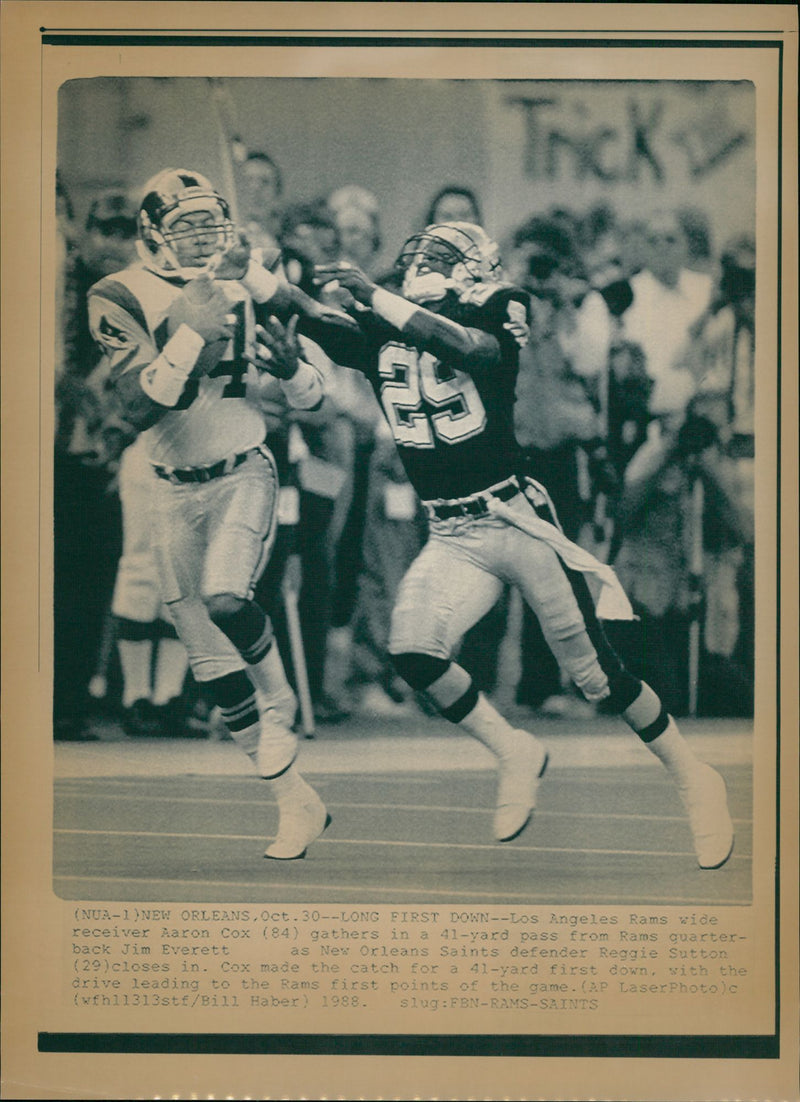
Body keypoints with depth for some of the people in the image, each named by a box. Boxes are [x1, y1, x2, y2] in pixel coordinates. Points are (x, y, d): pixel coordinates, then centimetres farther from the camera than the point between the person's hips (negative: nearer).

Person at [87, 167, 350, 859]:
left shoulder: (249, 284, -1)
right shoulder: (121, 299, -8)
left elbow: (312, 399, 6)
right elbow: (139, 405, -22)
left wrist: (290, 366, -16)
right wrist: (195, 328, -28)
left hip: (244, 473, -1)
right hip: (175, 490, 1)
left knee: (226, 599, -30)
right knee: (214, 666, 2)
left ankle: (280, 703, 3)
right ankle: (296, 801, 16)